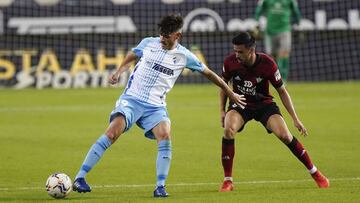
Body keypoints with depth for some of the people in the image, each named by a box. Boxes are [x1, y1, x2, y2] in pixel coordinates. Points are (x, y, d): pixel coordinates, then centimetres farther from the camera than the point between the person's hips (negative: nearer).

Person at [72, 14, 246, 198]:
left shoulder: (184, 56, 0)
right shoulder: (148, 43, 1)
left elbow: (209, 73, 11)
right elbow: (131, 56, 21)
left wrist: (230, 93, 17)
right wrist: (118, 72, 4)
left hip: (155, 106, 1)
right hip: (131, 99, -1)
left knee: (165, 138, -24)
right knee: (112, 133, -21)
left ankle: (160, 187, -13)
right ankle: (80, 178, -20)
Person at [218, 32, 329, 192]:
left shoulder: (267, 63, -22)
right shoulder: (230, 62, -18)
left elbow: (282, 91, -10)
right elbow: (224, 83, 4)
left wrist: (295, 118, -10)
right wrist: (222, 110, -3)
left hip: (264, 104, -1)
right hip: (240, 104, 1)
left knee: (284, 135, -18)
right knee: (229, 129, -29)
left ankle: (315, 173, 2)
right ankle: (227, 181, -19)